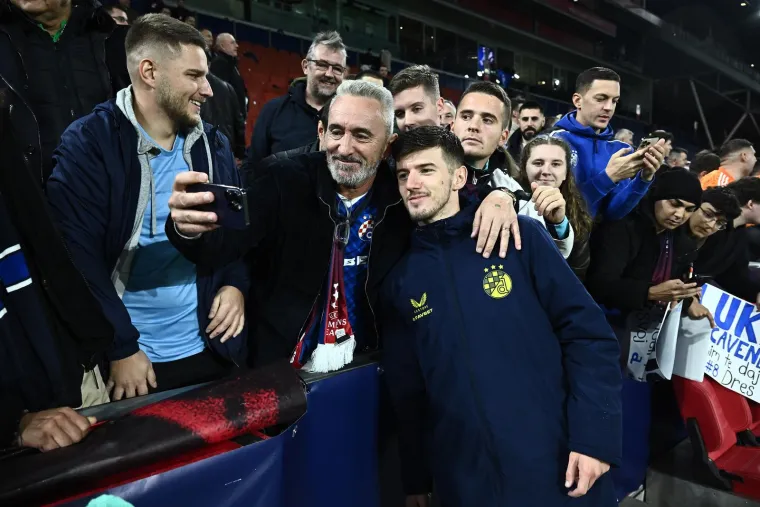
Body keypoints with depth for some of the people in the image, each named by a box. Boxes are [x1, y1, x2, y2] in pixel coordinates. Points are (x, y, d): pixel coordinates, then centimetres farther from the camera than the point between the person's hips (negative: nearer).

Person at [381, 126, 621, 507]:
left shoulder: (520, 236, -4)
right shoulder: (399, 281, 3)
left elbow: (587, 333, -6)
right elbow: (406, 393, 8)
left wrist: (594, 435, -13)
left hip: (557, 464, -1)